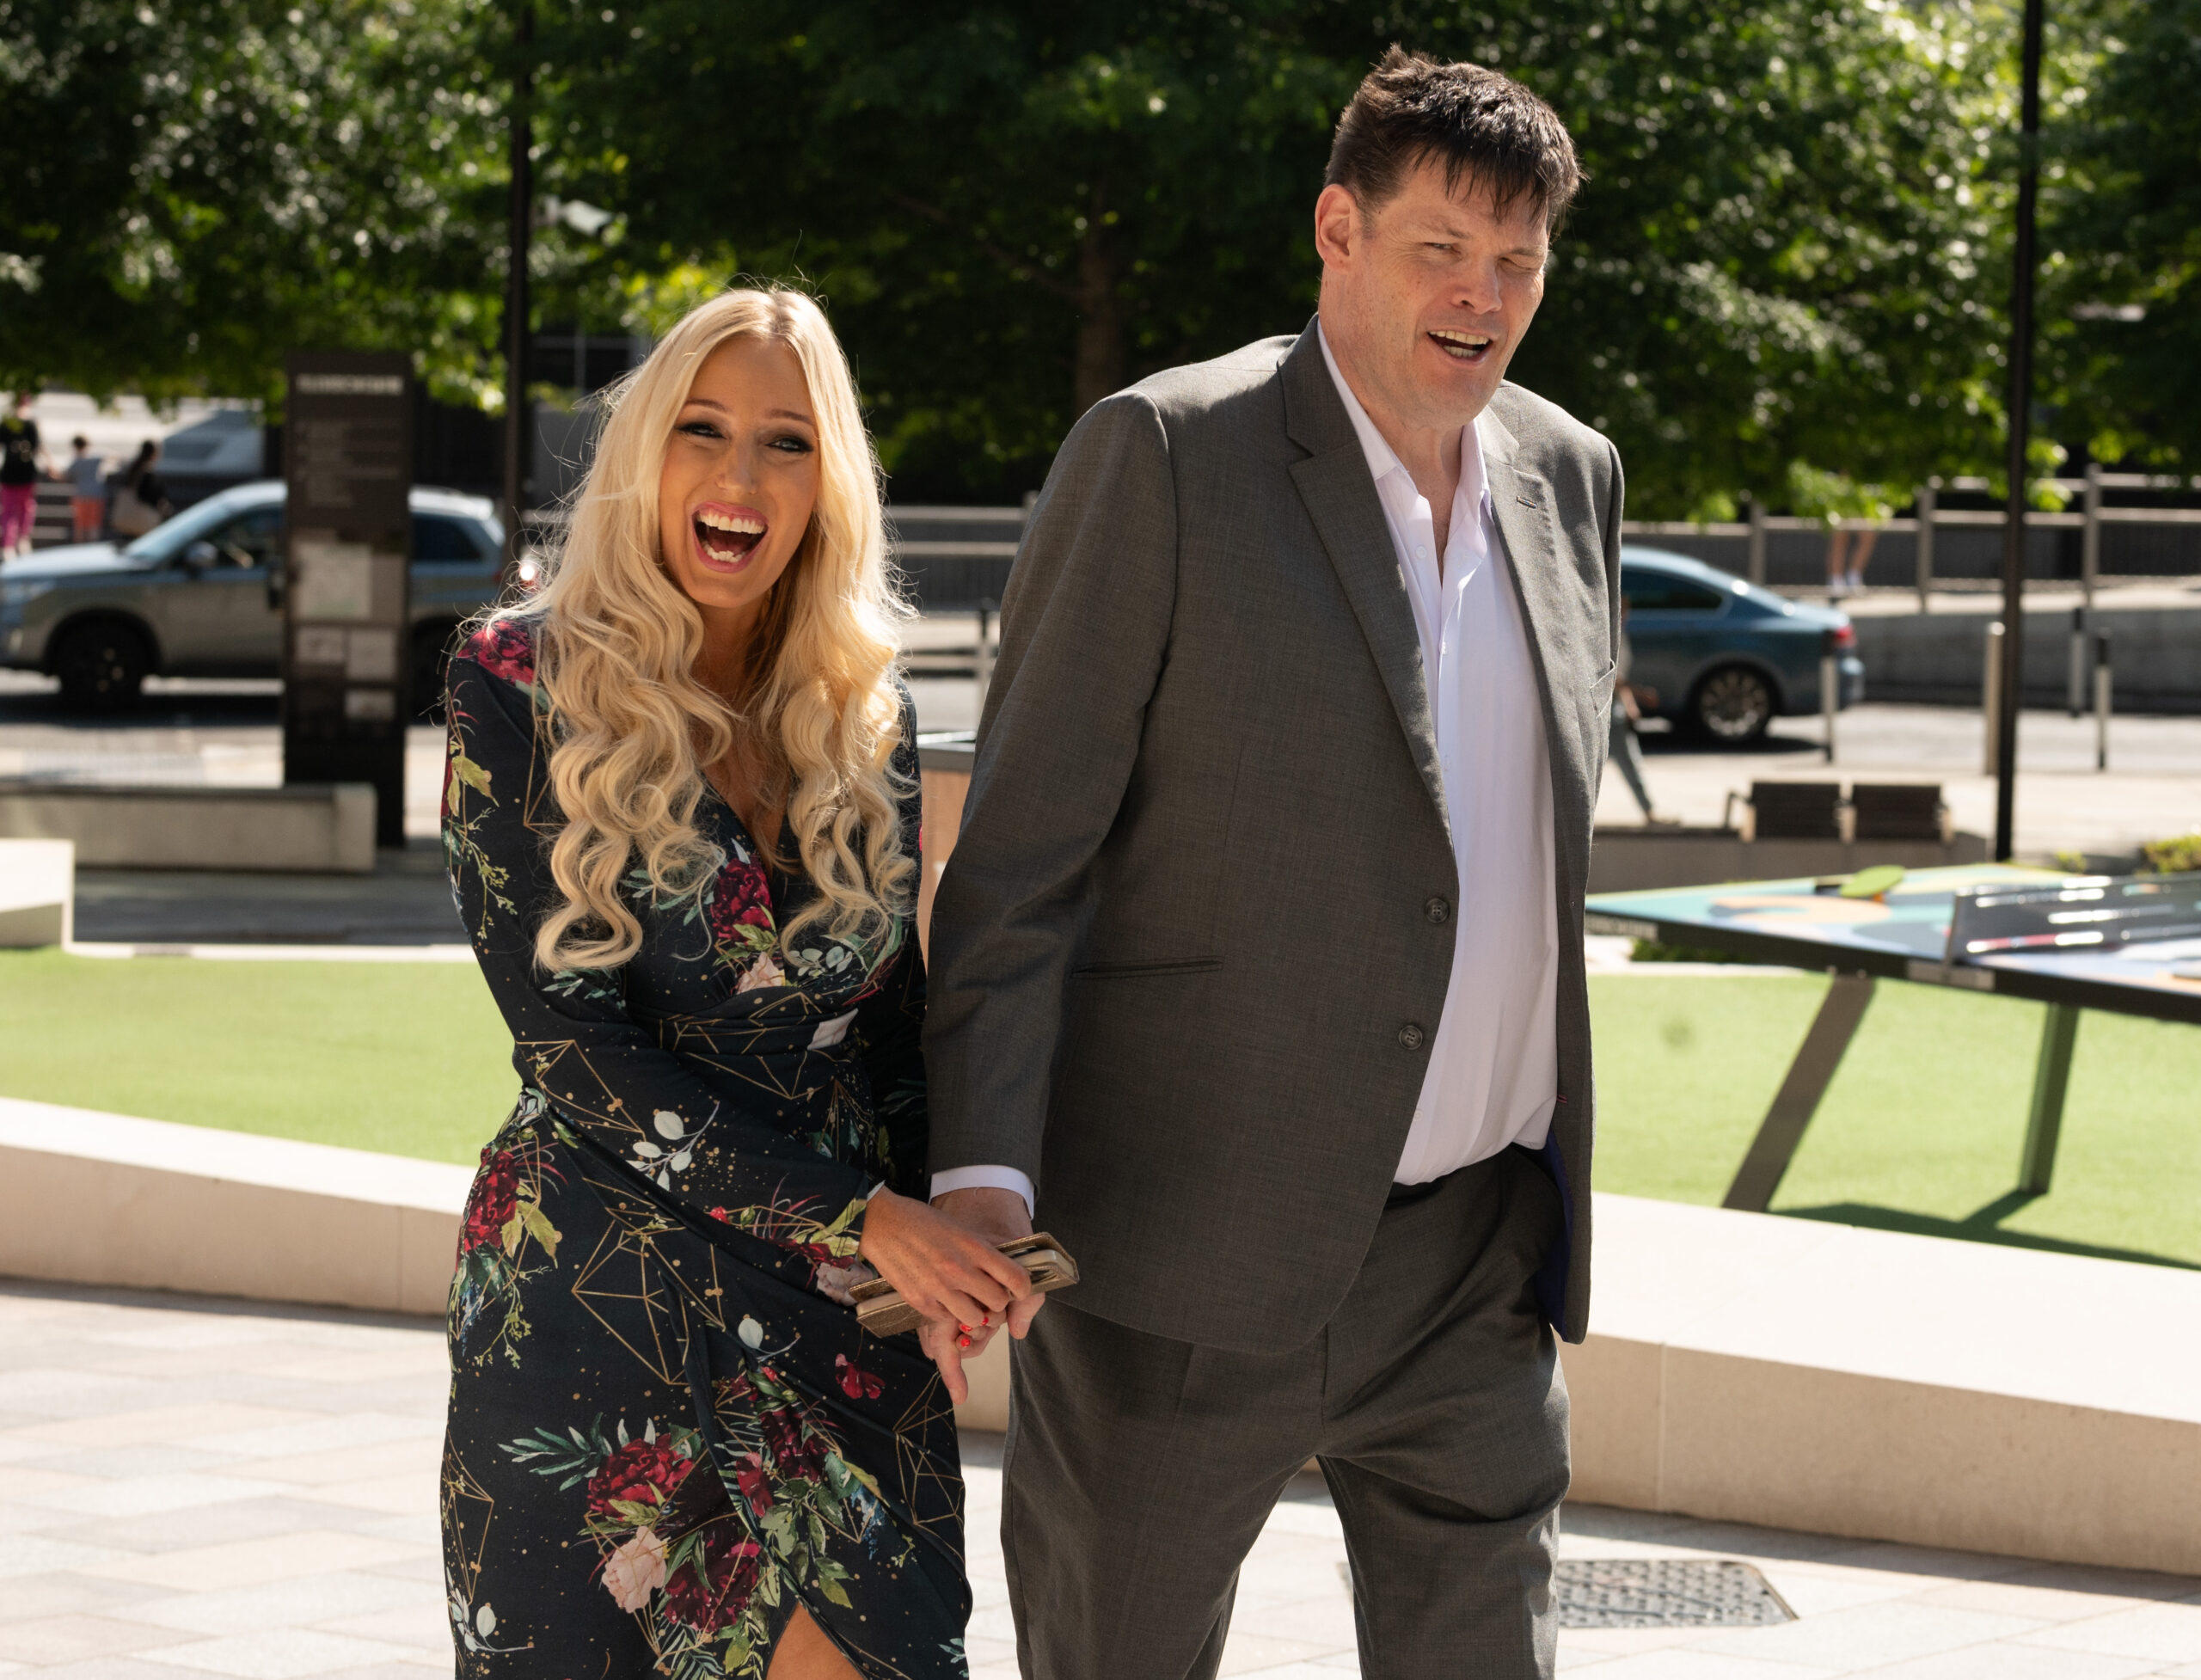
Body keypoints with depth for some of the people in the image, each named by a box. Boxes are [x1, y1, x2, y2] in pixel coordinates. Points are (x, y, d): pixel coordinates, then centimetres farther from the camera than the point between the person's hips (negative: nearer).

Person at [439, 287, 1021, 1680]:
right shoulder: (519, 685, -5)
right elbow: (567, 1030, -12)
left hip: (842, 1307, 3)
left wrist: (936, 1262, -4)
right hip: (594, 1295, -3)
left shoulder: (869, 712, 8)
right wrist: (860, 1216, -17)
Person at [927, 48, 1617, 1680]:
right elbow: (1020, 849, -10)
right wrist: (981, 1173, -19)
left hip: (1481, 1250, 5)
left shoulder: (1572, 476, 10)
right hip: (1192, 1249, -5)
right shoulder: (1163, 457, -8)